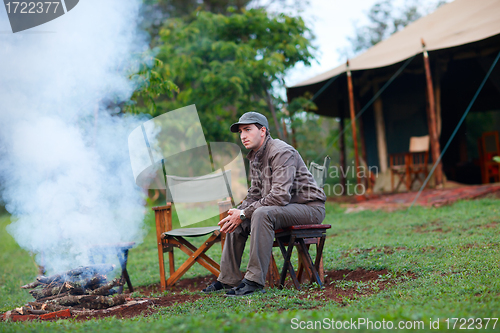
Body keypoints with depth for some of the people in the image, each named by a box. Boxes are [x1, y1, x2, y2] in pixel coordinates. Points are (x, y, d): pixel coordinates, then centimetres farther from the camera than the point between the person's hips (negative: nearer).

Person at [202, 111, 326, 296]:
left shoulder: (281, 152, -19)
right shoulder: (255, 157, 10)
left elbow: (280, 197, -28)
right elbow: (254, 196, 14)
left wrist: (244, 213, -22)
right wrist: (237, 212, -6)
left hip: (309, 207, -10)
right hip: (284, 207, 10)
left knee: (262, 214, -33)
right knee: (236, 221, 6)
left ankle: (254, 281, -30)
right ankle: (228, 279, 9)